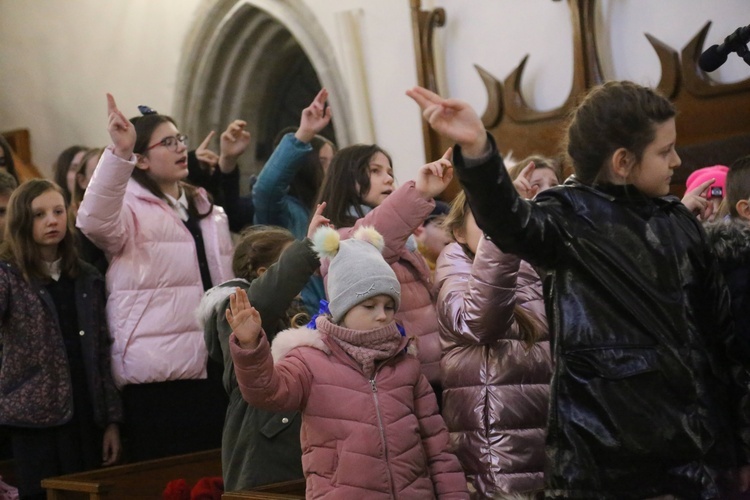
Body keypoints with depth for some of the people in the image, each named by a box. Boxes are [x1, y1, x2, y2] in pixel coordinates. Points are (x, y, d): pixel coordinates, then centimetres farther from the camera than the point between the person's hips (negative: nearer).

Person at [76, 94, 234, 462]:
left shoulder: (207, 211, 20)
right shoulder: (131, 210, -2)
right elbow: (95, 220, -26)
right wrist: (119, 152, -37)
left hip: (212, 370, 7)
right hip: (159, 375, -6)